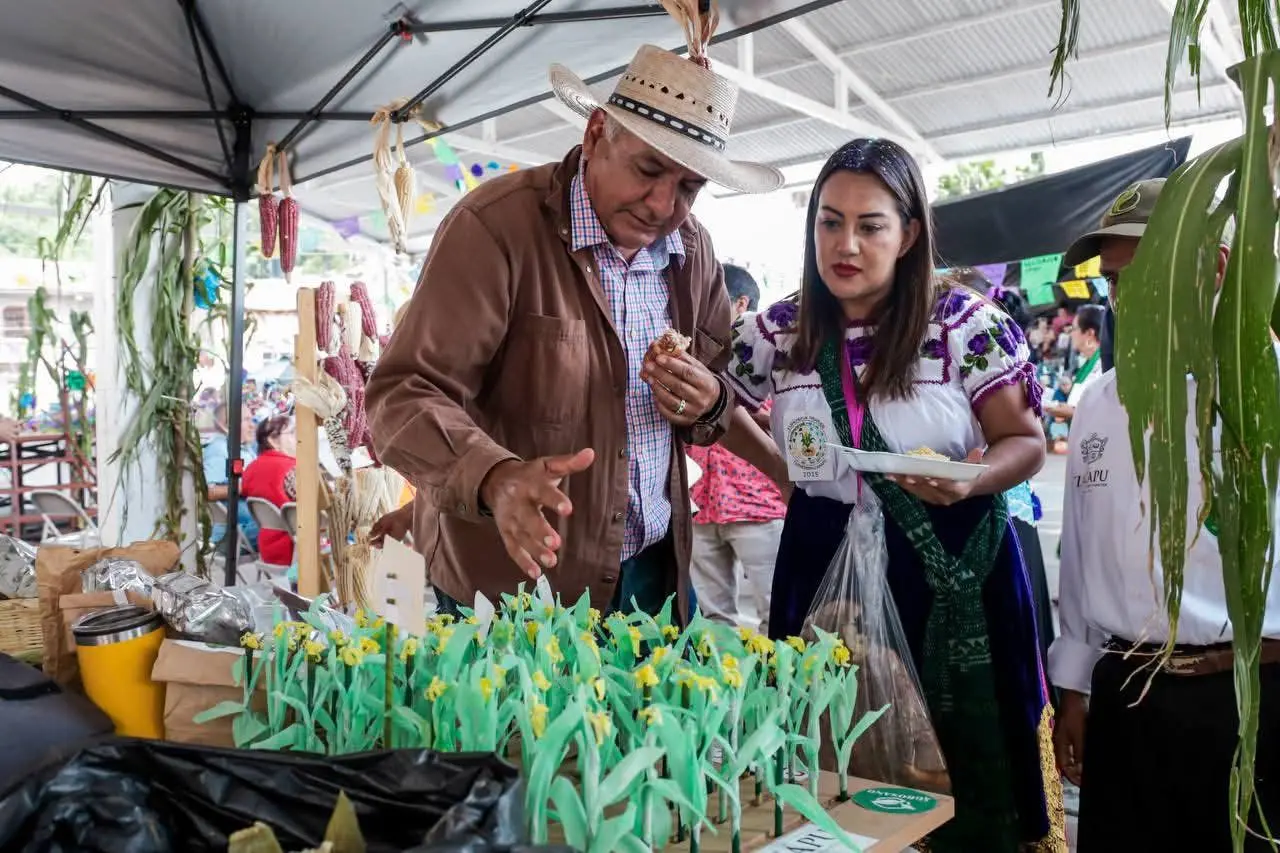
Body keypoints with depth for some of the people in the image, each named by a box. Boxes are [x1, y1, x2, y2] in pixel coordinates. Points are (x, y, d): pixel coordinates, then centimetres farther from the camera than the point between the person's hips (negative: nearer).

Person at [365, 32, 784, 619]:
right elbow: (403, 397, -22)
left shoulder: (693, 248, 3)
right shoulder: (496, 223, -18)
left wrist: (709, 404, -11)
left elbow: (724, 381, 13)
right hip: (511, 577, -6)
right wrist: (495, 478, -40)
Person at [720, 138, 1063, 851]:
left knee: (962, 783, 4)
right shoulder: (776, 334, 0)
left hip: (952, 568, -2)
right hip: (825, 568, 2)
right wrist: (787, 470, 7)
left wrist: (973, 478, -23)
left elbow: (1027, 442, -3)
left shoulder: (967, 324, -7)